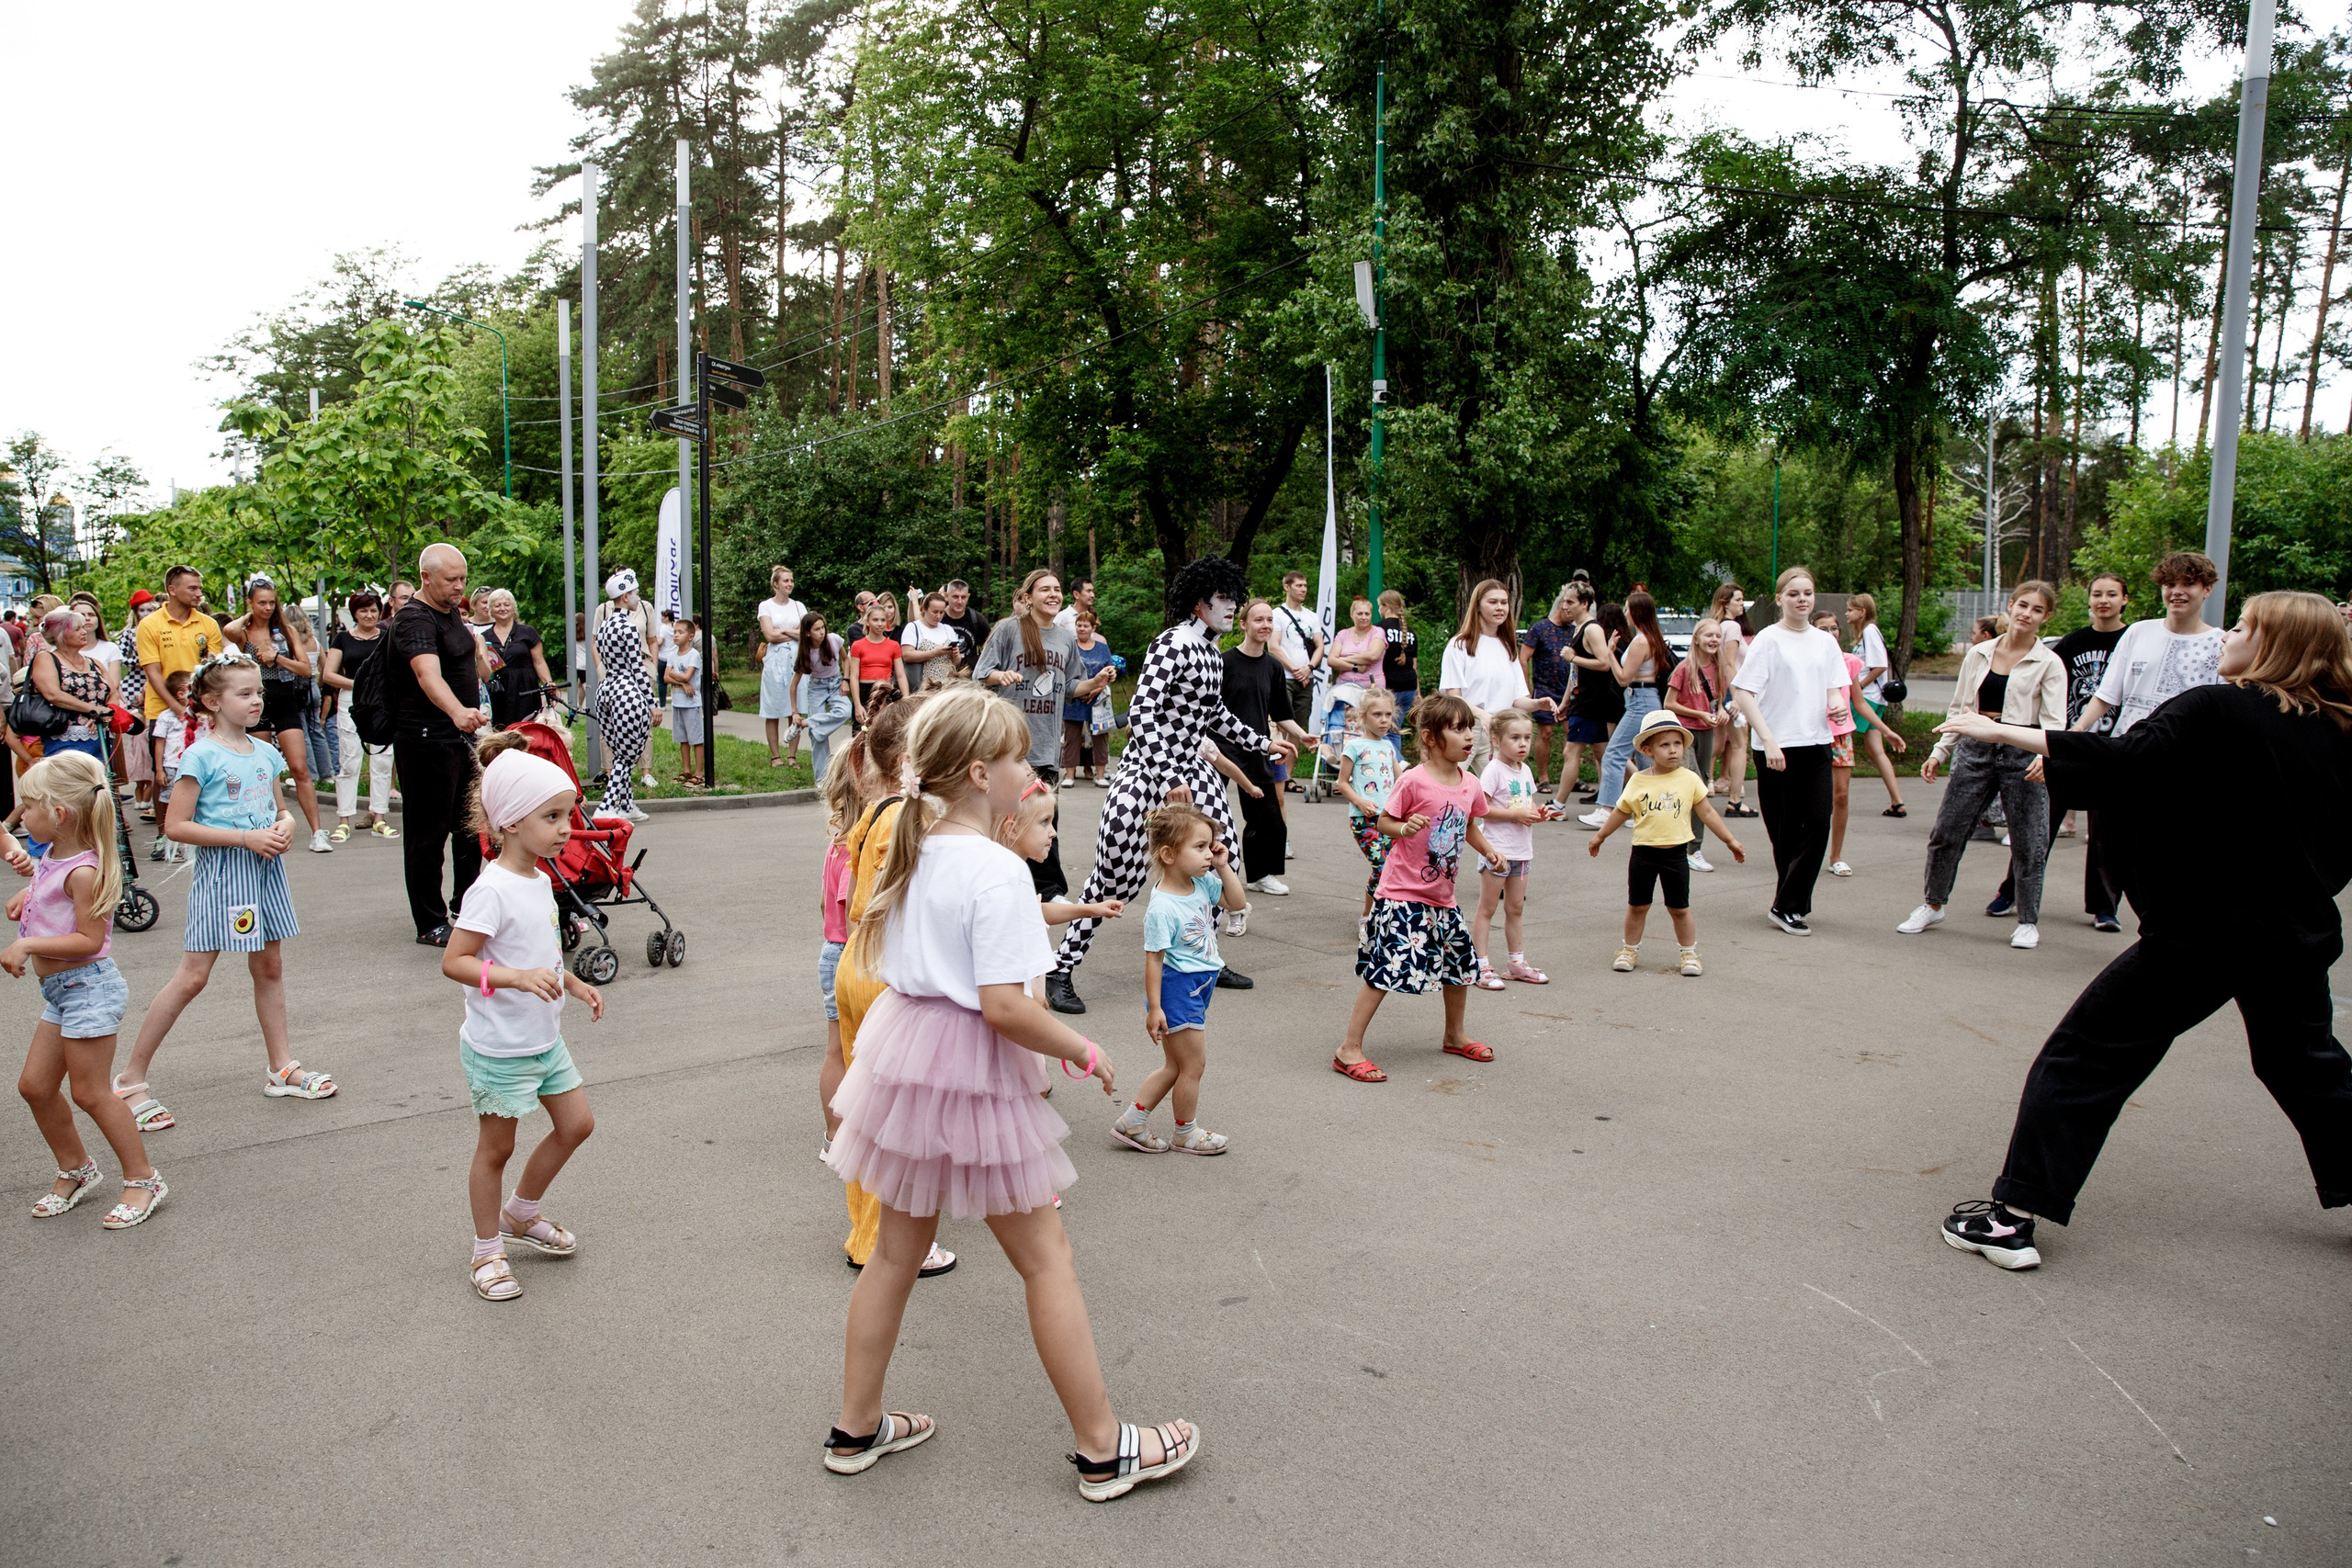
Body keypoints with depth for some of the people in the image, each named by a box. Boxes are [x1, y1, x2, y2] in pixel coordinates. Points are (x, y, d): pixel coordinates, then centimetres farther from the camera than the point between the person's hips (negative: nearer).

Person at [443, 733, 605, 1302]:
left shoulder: (540, 881, 5)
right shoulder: (491, 889, -22)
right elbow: (454, 961, -25)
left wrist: (575, 985, 11)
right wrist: (515, 977, -36)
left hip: (544, 1039, 8)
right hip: (498, 1047, -8)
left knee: (577, 1123, 14)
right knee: (496, 1148, 7)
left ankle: (521, 1213, 35)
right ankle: (488, 1251, 26)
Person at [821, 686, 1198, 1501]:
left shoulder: (913, 851, 4)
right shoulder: (998, 870, -22)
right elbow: (1004, 1007, -26)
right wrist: (1084, 1051, -13)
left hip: (905, 1050, 8)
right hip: (973, 1071, -8)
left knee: (898, 1250, 20)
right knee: (1047, 1259, 5)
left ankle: (856, 1428, 33)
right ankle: (1103, 1449, 17)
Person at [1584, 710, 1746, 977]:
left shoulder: (1690, 779, -2)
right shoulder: (1638, 781, -2)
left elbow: (1707, 813, 5)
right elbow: (1621, 812, 10)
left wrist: (1730, 840, 7)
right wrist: (1600, 837, 16)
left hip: (1676, 853, -1)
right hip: (1643, 852, 1)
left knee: (1679, 908, 7)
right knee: (1637, 906, 9)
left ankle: (1689, 953, 21)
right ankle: (1630, 950, 24)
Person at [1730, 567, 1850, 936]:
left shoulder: (1825, 642, 12)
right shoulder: (1768, 639, -3)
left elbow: (1836, 689, 16)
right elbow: (1743, 693, -9)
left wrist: (1838, 704, -9)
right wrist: (1769, 741, -16)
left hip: (1816, 744, 4)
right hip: (1778, 747, -4)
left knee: (1819, 823, -6)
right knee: (1786, 831, 1)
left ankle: (1790, 905, 2)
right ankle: (1789, 906, 11)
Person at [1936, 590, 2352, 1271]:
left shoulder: (2215, 711, -14)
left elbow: (2123, 759, -27)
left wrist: (2001, 733, -26)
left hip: (2201, 932, -7)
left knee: (2083, 1060, -4)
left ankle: (2014, 1214, -7)